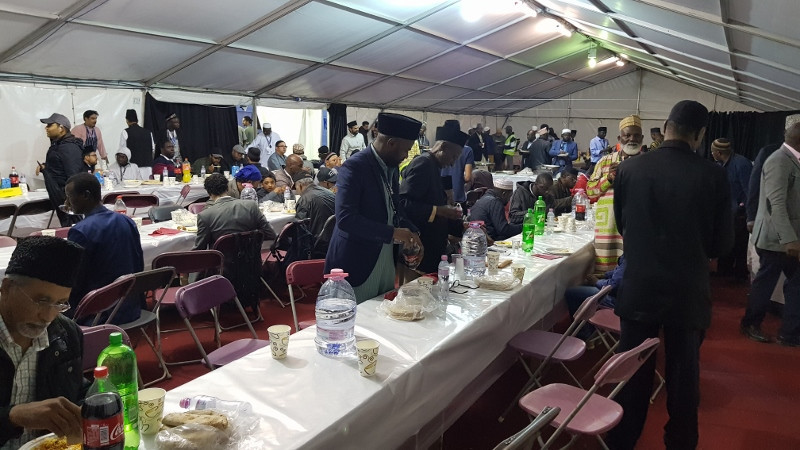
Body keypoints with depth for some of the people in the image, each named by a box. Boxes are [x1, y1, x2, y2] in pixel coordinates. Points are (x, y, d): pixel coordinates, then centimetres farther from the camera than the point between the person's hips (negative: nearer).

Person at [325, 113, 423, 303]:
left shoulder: (390, 167, 9)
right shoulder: (354, 167, -17)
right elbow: (345, 219, -26)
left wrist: (410, 232, 3)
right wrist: (393, 232, -26)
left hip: (387, 262, 8)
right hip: (357, 266, -8)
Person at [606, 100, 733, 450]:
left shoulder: (629, 168, -8)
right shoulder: (712, 175, -12)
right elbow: (722, 243, -4)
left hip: (638, 288, 1)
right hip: (687, 292, -1)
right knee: (684, 376, 16)